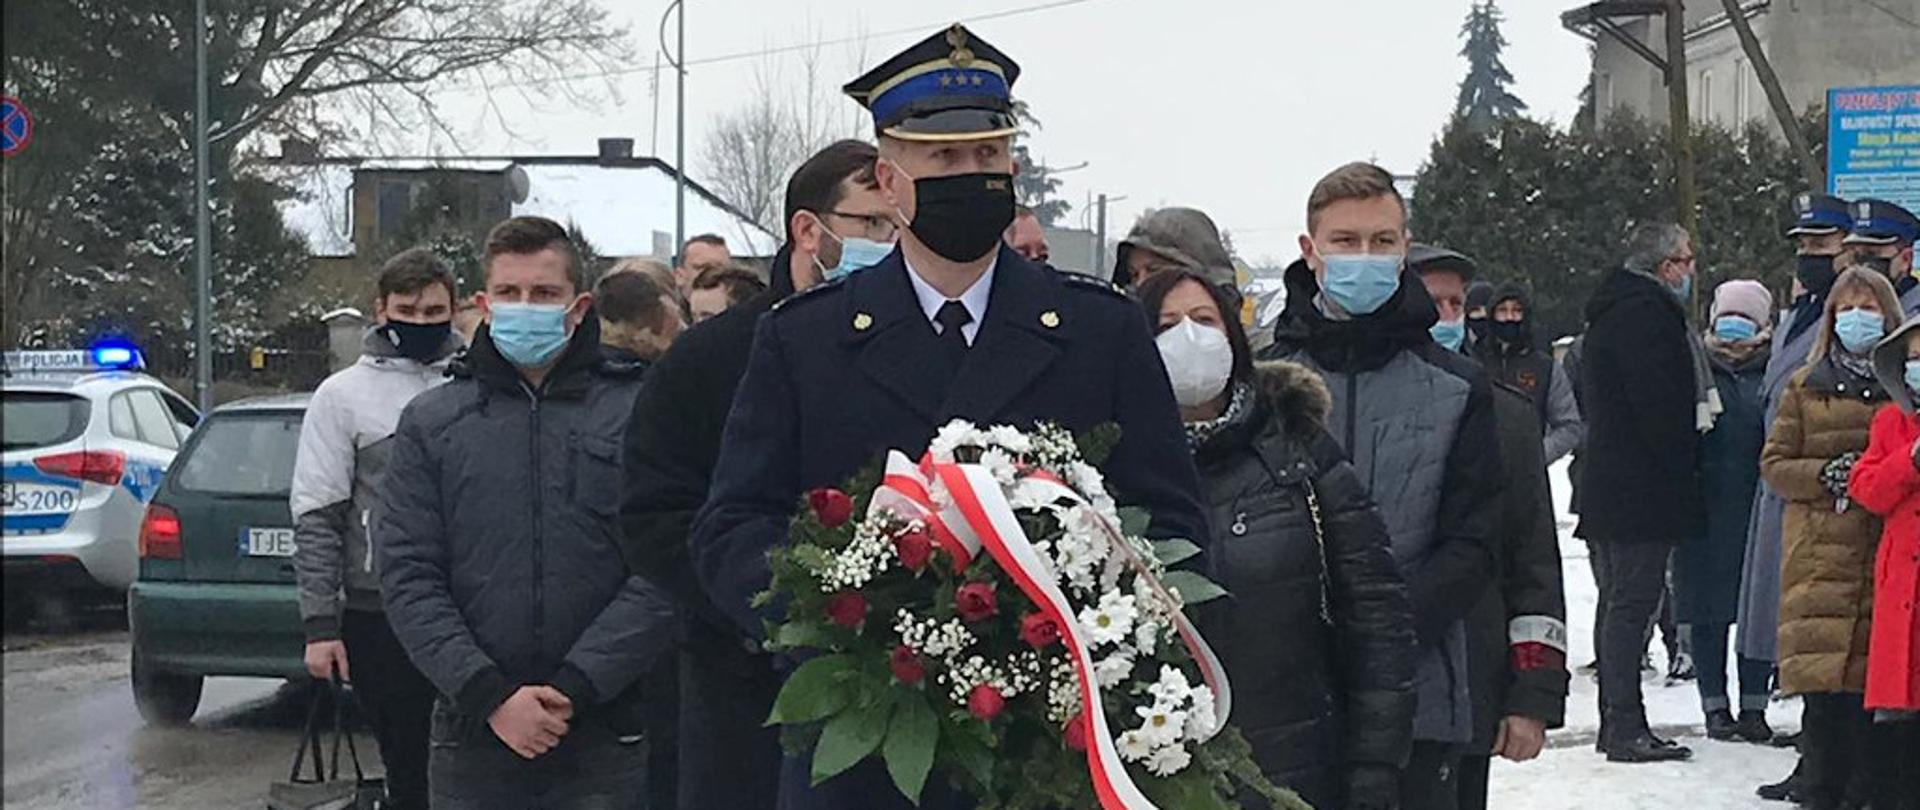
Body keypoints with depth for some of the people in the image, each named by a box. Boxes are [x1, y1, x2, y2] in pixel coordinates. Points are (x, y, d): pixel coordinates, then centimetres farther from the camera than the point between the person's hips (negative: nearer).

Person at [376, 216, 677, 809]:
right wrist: (489, 693, -10)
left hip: (603, 731, -1)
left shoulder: (634, 415, 3)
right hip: (472, 734, 2)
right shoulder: (430, 422, 9)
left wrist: (575, 687, -13)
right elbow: (408, 576, 1)